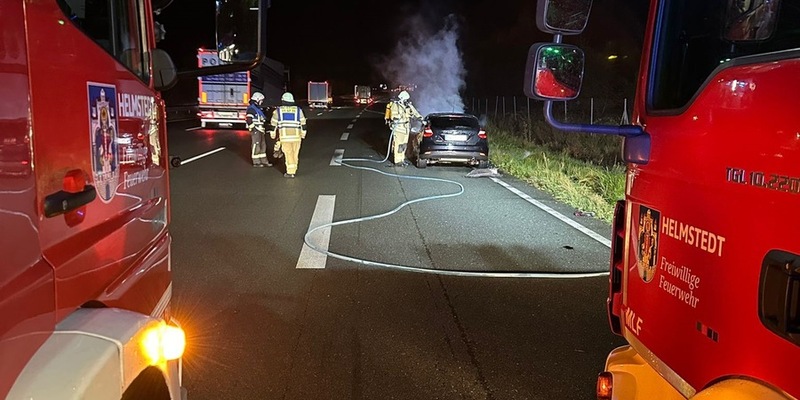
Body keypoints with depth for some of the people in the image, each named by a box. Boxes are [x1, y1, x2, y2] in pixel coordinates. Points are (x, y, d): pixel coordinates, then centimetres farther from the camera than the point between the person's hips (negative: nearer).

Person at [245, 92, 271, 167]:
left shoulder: (258, 108, 19)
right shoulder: (251, 108, -12)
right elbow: (249, 120, -21)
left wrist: (264, 128, 24)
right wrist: (253, 128, -20)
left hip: (260, 130, 10)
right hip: (255, 131, -10)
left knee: (263, 146, 12)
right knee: (256, 146, -5)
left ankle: (264, 161, 18)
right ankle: (256, 162, 0)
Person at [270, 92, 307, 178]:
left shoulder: (278, 111, 4)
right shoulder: (298, 110, 6)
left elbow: (273, 124, 9)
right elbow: (303, 124, 9)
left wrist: (273, 135, 19)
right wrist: (303, 134, 18)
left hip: (284, 136, -1)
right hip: (296, 136, 1)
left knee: (288, 154, 1)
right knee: (295, 154, 10)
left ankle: (290, 172, -2)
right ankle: (293, 170, 16)